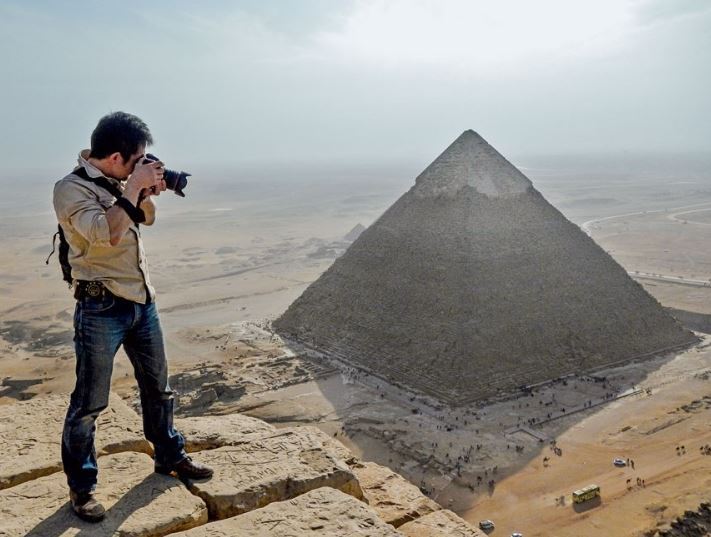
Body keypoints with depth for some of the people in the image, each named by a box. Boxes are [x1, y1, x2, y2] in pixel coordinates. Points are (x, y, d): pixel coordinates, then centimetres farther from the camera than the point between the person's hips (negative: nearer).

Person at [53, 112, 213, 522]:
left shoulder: (119, 181, 7)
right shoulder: (71, 189, -14)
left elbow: (147, 218, 20)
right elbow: (104, 233, -29)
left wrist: (148, 191, 1)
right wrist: (133, 187, -22)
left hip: (143, 301, 8)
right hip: (101, 309, -7)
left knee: (158, 386, 18)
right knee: (90, 402, 2)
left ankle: (170, 456, 35)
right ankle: (82, 486, 17)